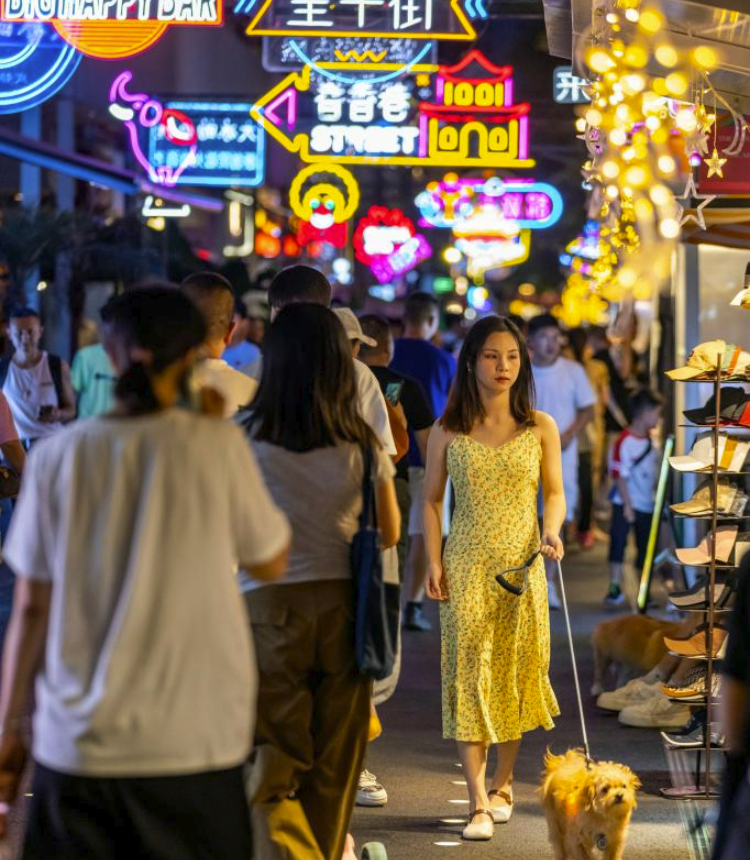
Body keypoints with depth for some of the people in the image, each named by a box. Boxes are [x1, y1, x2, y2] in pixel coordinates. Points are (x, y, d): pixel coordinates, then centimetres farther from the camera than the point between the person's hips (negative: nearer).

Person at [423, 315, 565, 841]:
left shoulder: (540, 428, 3)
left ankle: (504, 784, 24)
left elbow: (555, 493, 8)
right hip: (467, 567, -1)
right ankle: (478, 803, -10)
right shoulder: (448, 431, 2)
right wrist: (434, 562, -1)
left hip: (521, 566, 1)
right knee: (469, 674, -8)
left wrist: (552, 533, -12)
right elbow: (432, 499, 7)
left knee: (516, 672, 6)